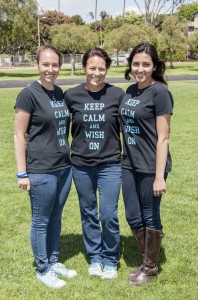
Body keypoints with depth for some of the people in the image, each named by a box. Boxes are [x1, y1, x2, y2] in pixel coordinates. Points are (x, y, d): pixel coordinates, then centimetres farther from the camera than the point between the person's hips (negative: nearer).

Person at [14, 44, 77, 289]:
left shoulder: (60, 93, 7)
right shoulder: (29, 94, -12)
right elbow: (19, 135, -11)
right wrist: (22, 173, -11)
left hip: (64, 167, 6)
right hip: (41, 171, -6)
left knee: (56, 217, 17)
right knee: (41, 221, 8)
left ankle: (53, 262, 34)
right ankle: (43, 270, 24)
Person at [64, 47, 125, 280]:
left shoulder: (117, 95, -6)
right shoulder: (71, 95, -4)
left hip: (110, 164, -1)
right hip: (81, 165, 2)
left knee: (109, 215, -1)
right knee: (88, 213, 13)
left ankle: (110, 260, 22)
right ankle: (95, 257, 32)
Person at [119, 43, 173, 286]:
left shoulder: (159, 92, -13)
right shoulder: (131, 91, 9)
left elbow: (162, 137, -15)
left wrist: (160, 176, -16)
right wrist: (125, 159, 15)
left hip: (150, 167, -7)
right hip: (129, 165, 7)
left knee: (150, 217, 9)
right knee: (133, 217, 14)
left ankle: (150, 267, 28)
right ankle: (147, 261, 35)